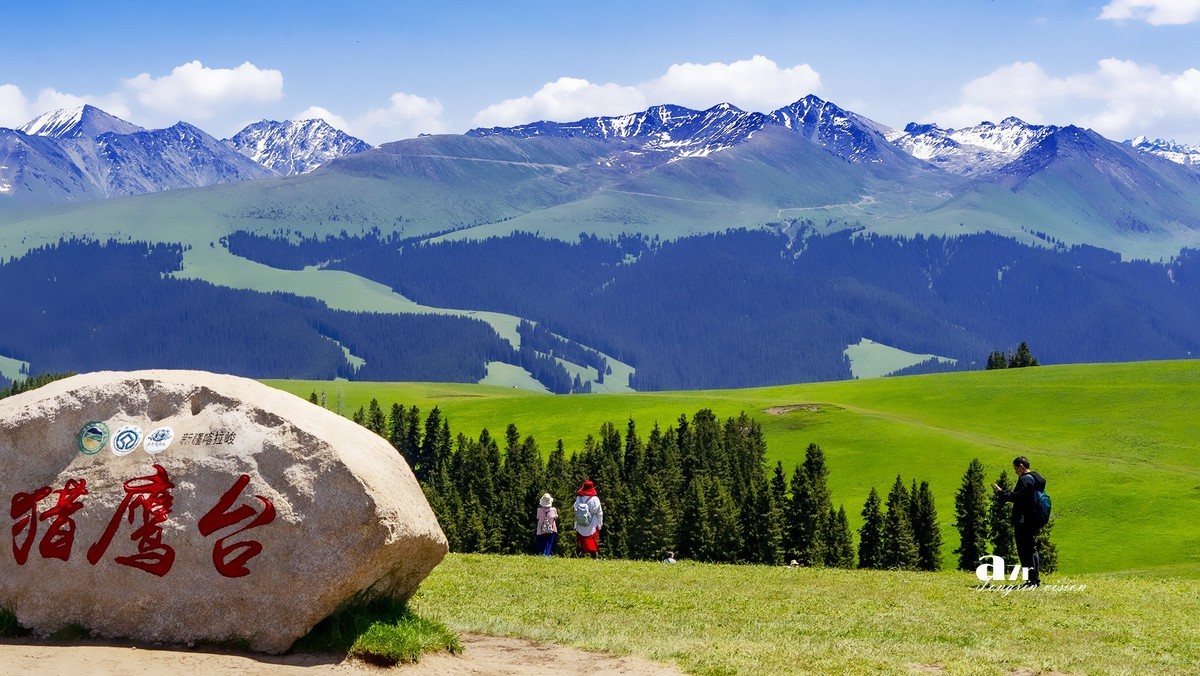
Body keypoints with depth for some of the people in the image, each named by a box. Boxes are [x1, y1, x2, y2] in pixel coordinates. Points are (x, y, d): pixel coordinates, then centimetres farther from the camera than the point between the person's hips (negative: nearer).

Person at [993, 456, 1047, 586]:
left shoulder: (1024, 480, -14)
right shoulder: (1039, 479, 16)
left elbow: (1015, 497, -21)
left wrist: (1000, 492, -10)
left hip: (1023, 522, -10)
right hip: (1035, 520, 10)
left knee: (1024, 551, -6)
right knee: (1032, 549, 16)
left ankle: (1032, 579, -8)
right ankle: (1036, 578, 17)